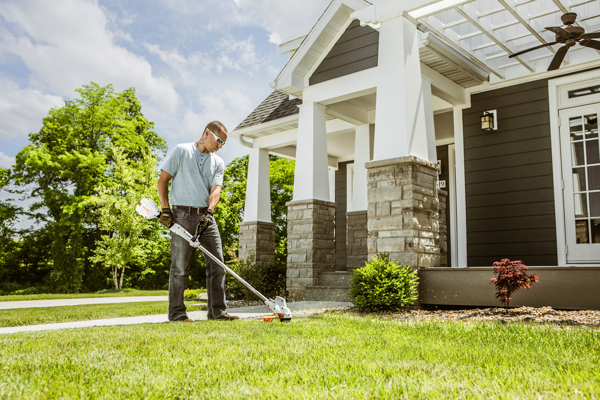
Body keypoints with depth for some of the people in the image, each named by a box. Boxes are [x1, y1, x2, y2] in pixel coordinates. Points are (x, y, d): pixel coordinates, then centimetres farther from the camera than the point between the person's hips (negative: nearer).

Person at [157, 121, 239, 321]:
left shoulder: (218, 163, 14)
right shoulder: (181, 151, 3)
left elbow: (215, 189, 0)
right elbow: (163, 180, 1)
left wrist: (210, 211, -19)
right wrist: (165, 209, -7)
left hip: (206, 216, 5)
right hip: (182, 215, -5)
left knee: (217, 264, 2)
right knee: (180, 266, -2)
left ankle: (217, 310, 9)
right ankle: (177, 312, 7)